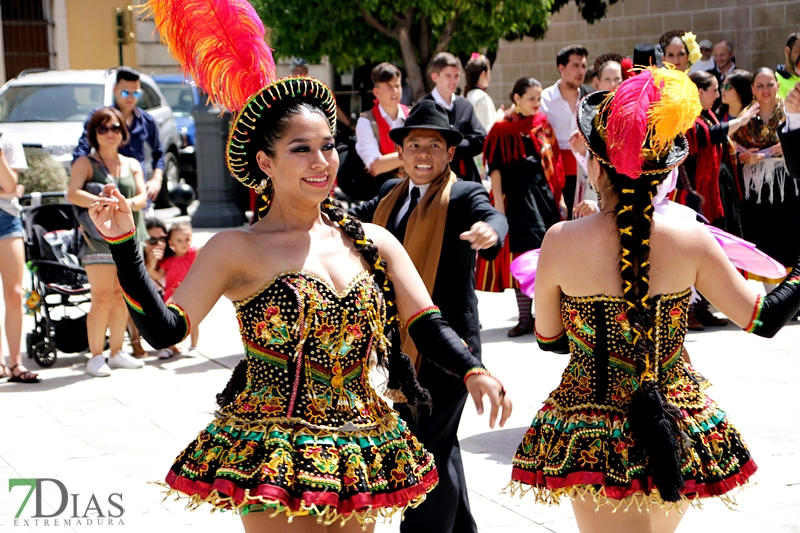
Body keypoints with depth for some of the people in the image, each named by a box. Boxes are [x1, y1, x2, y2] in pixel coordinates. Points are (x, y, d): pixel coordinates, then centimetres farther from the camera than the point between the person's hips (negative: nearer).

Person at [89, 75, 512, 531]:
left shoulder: (373, 242, 6)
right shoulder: (238, 250, -5)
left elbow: (427, 324, 1)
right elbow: (164, 329, -12)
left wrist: (473, 372, -18)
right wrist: (123, 243, -19)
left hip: (359, 459, 4)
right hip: (275, 459, -4)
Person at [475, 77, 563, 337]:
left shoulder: (543, 125, 10)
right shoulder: (503, 129, -3)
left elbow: (553, 162, 12)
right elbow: (495, 167, -5)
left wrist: (559, 197, 10)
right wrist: (498, 202, -11)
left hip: (544, 195, 4)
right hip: (517, 197, -4)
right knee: (522, 255, -3)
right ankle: (525, 318, 3)